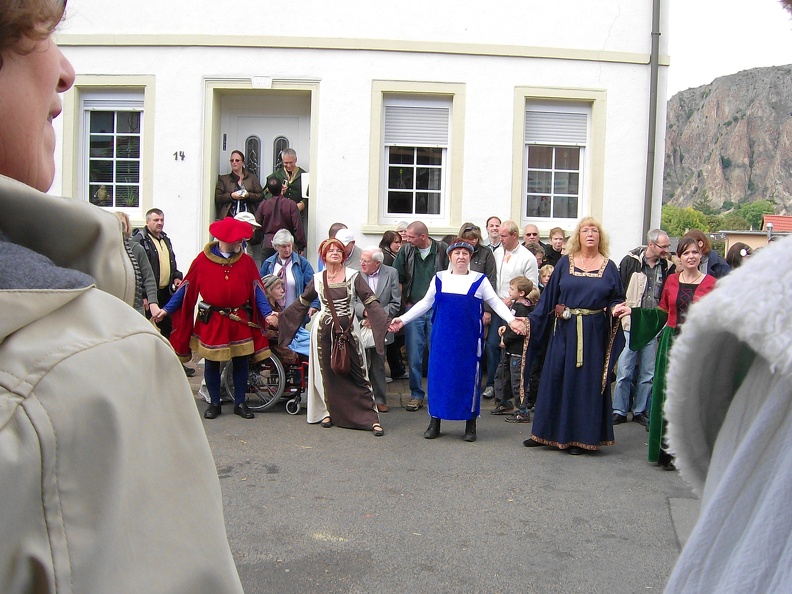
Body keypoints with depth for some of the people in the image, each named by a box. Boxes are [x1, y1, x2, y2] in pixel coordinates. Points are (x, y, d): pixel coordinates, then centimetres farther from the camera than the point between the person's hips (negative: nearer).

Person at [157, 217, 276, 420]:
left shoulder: (246, 261, 0)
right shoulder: (202, 260, -5)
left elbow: (256, 289, 0)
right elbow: (187, 288, 0)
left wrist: (267, 313, -13)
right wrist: (167, 309, -2)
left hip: (240, 321, 1)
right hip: (211, 321, -1)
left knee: (241, 362, 7)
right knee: (211, 363, 7)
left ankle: (240, 403, 21)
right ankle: (214, 404, 21)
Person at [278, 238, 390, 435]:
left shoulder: (353, 276, 0)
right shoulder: (317, 279, 7)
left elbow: (370, 301, -6)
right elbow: (302, 302, 18)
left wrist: (385, 321, -18)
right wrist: (280, 317, 19)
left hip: (348, 330, -2)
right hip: (324, 331, 2)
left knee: (356, 372, -4)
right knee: (328, 372, 6)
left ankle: (371, 417, -3)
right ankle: (329, 412, 20)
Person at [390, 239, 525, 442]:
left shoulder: (479, 280, 1)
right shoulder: (439, 278, 7)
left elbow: (495, 302, 0)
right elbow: (425, 303, 11)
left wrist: (511, 320, -15)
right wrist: (403, 319, 6)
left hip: (469, 338, -1)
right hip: (442, 337, 1)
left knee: (469, 376, 4)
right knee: (438, 375, 3)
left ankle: (470, 425, 16)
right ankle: (434, 422, 16)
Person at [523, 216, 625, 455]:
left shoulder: (609, 267, 5)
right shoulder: (565, 263, 5)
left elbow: (617, 299, 7)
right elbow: (549, 296, 5)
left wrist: (616, 309, -15)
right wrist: (532, 321, 1)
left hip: (594, 334, 0)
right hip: (564, 331, 1)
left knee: (587, 382, 3)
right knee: (555, 378, 4)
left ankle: (581, 437, 13)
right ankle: (548, 432, 16)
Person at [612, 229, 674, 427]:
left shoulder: (667, 267, 5)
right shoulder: (630, 261, -5)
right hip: (630, 325, -3)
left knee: (648, 373, 9)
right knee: (624, 371, 0)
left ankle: (640, 411, 21)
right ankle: (619, 411, 11)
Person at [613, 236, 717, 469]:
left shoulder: (711, 283, -1)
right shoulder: (671, 281, 8)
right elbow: (662, 313, 13)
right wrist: (632, 312, 8)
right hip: (671, 343, 3)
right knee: (668, 398, 5)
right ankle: (668, 451, 16)